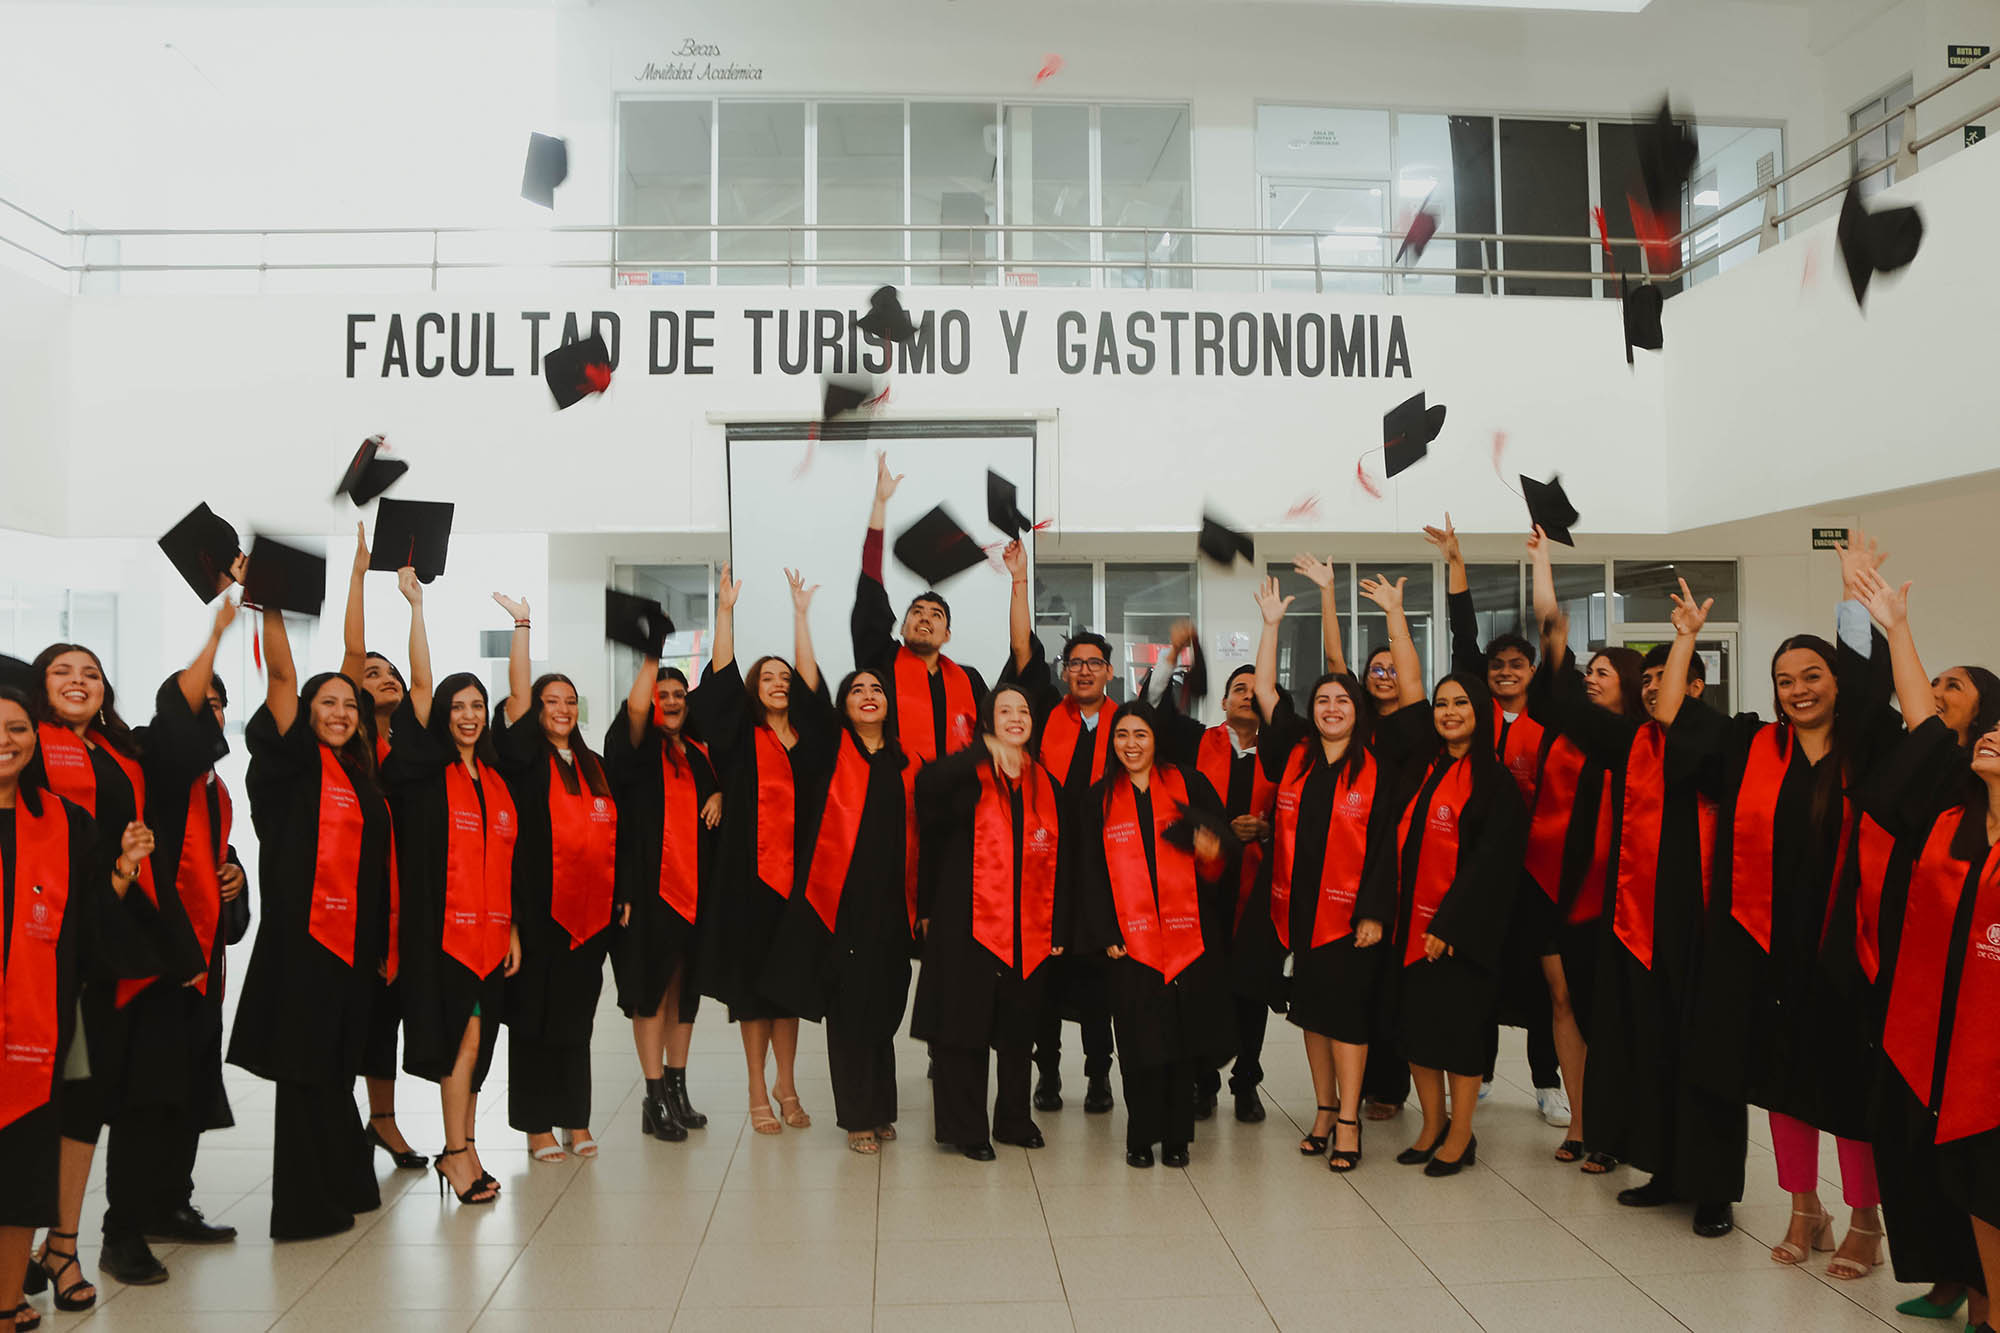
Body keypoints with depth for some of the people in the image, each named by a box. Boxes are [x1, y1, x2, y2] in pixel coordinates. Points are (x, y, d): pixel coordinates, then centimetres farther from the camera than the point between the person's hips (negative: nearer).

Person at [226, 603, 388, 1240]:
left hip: (352, 937, 6)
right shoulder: (295, 762, -2)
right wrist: (271, 604, -21)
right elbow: (281, 674, -13)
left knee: (337, 1066, 14)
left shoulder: (360, 777, 15)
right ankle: (304, 1206, 9)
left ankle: (342, 1187, 24)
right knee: (307, 1070, 0)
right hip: (302, 933, -6)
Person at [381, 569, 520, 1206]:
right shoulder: (427, 771, -1)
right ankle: (458, 1152, 6)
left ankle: (461, 1147, 20)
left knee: (475, 1040, 9)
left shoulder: (496, 781, 14)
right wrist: (416, 606, -16)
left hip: (491, 929, 5)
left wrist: (513, 930, 10)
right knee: (464, 1034, -5)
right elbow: (420, 686, -12)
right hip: (442, 923, -5)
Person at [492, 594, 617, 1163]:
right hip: (540, 907, -4)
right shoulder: (527, 758, 0)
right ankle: (536, 1126, 11)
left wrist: (618, 896, 13)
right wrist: (521, 625, -14)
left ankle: (575, 1121, 19)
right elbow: (517, 695, -12)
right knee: (535, 1014, 1)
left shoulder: (593, 766, 15)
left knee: (578, 1014, 10)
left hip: (591, 908, 5)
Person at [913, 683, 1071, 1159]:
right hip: (970, 923, -4)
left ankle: (1013, 1119, 29)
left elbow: (1059, 864, 12)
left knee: (1018, 1030, 13)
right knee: (965, 1026, 0)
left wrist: (1059, 928, 9)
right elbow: (928, 786, -19)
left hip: (1030, 931, 4)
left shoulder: (1047, 786, 12)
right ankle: (964, 1128, 13)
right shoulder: (969, 777, 1)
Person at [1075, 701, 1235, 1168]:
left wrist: (1213, 856, -19)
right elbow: (1090, 873, 6)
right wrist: (1106, 934, -2)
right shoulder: (1100, 800, 8)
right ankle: (1141, 1138, 15)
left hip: (1188, 935, 0)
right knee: (1140, 1041, 0)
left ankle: (1176, 1137, 17)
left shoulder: (1189, 787, 5)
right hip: (1131, 941, 0)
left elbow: (1222, 856, 5)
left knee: (1182, 1037, 4)